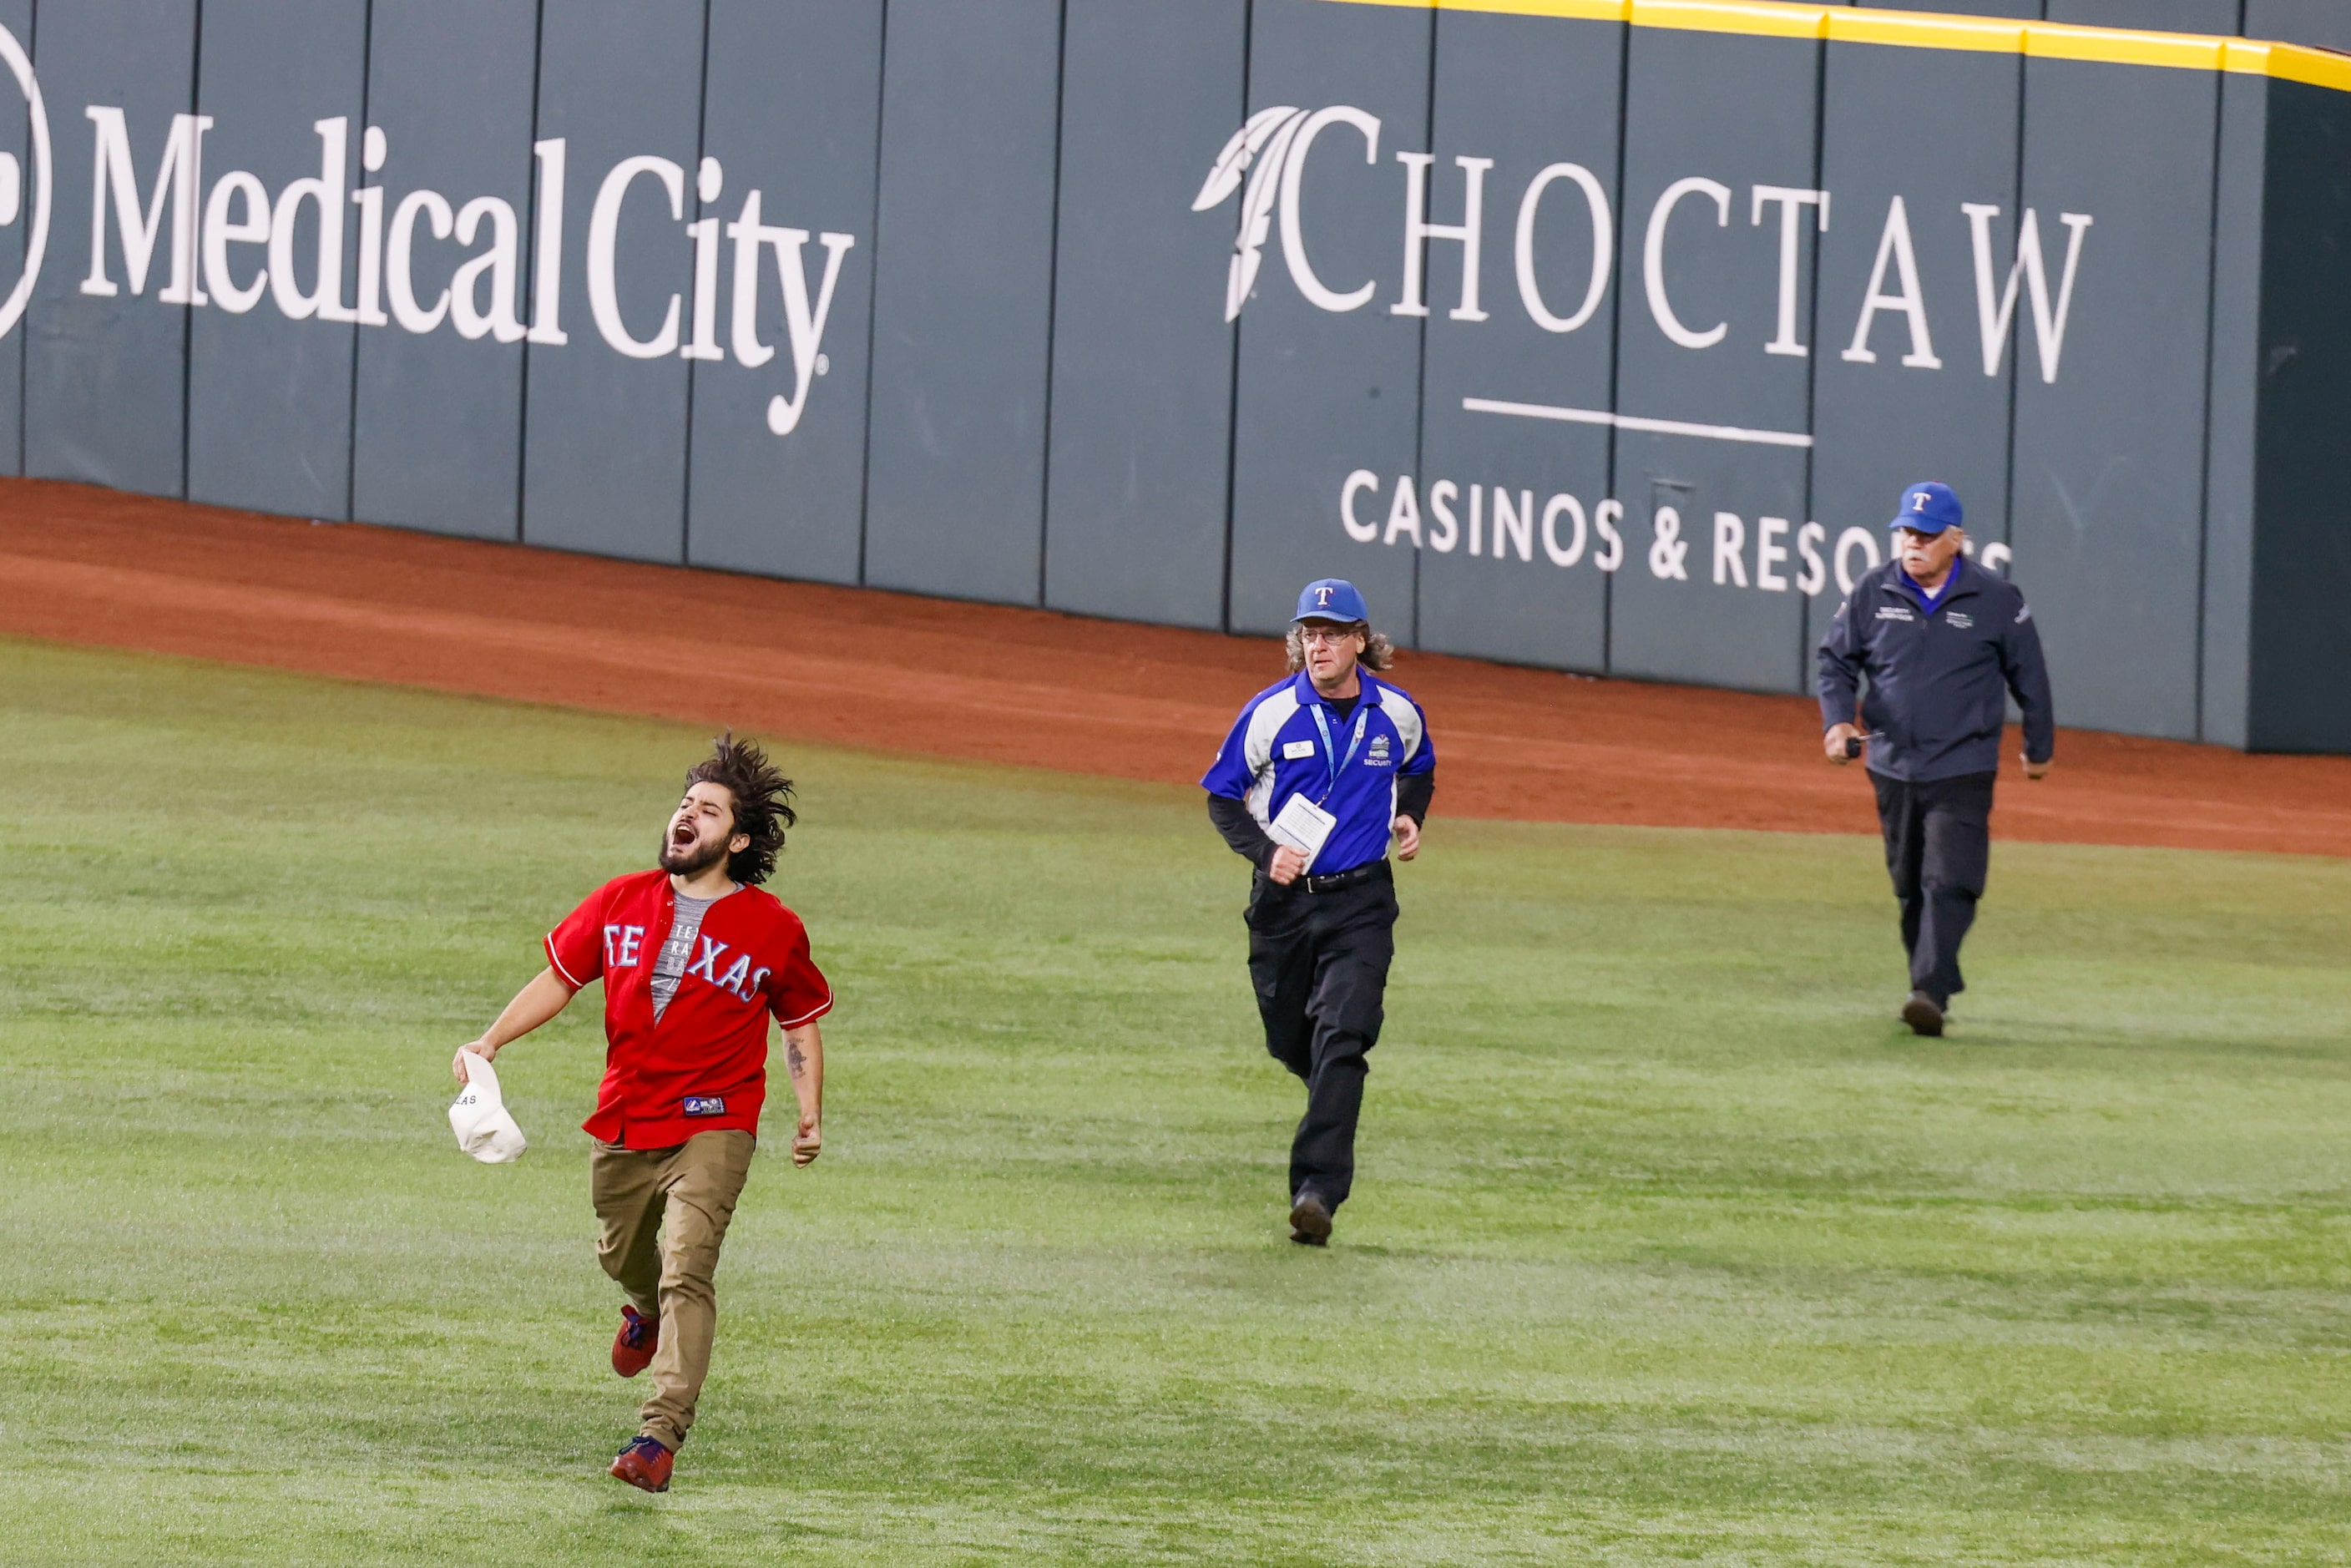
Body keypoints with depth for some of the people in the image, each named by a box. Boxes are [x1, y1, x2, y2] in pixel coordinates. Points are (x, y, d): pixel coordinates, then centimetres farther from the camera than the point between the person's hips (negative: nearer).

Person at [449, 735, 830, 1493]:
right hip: (622, 1124, 4)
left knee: (686, 1269, -20)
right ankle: (647, 1311, 61)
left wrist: (810, 1117, -2)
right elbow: (560, 977, 9)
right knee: (622, 1255, 23)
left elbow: (801, 1023, 7)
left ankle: (662, 1435, -25)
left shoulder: (773, 930, -5)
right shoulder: (621, 902, 2)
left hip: (713, 1126, -4)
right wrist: (491, 1041, -3)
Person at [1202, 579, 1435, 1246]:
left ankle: (1317, 1191, -21)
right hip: (1283, 897, 1)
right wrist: (1265, 851, -14)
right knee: (1293, 1044, 11)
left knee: (1342, 1039, -17)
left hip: (1360, 901, -1)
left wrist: (1410, 816, 4)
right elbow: (1223, 796, 1)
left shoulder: (1397, 714, 0)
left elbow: (1418, 771, 23)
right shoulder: (1271, 713, -7)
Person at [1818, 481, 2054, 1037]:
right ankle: (1930, 984, 28)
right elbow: (1836, 661, 9)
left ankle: (1932, 993, -22)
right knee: (1910, 886, 13)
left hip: (1963, 772, -4)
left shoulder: (1996, 600, -5)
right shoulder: (1872, 594, 1)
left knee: (1949, 884, -15)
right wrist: (1837, 719, -9)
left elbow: (2028, 675, 7)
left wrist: (2039, 747, 14)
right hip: (1892, 768, 4)